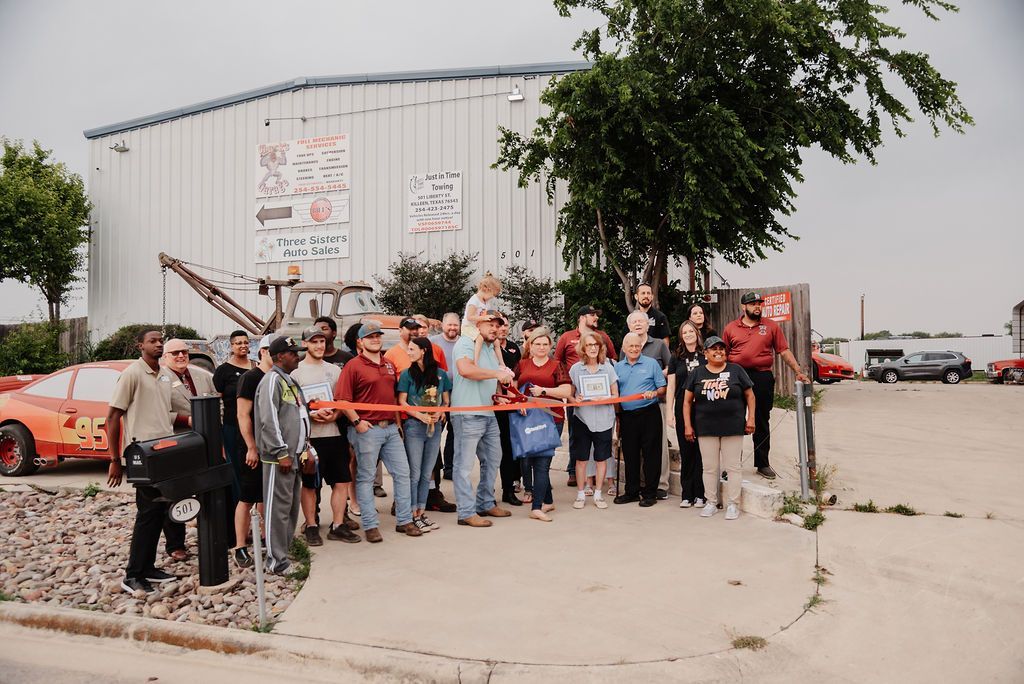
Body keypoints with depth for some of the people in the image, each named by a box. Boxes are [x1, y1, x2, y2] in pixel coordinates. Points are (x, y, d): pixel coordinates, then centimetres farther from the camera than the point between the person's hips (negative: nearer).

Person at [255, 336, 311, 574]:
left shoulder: (290, 381, 18)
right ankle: (276, 561, 3)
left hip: (294, 456, 10)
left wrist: (305, 447, 19)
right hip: (279, 458, -9)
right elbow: (269, 421, -19)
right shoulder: (272, 380, -12)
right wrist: (281, 452, -19)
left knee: (292, 507, 14)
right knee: (278, 509, -4)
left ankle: (285, 551, 25)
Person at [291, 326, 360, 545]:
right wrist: (311, 414, -17)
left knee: (342, 481, 5)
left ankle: (338, 526, 16)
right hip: (309, 435, -4)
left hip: (335, 432, 4)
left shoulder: (334, 370, 14)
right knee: (309, 484, 5)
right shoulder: (296, 371, 1)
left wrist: (335, 414, -6)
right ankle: (311, 527, 18)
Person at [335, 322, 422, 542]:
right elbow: (342, 399, -12)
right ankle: (370, 526, 10)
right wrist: (356, 421, -16)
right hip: (367, 429, -6)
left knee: (402, 473, 7)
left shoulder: (389, 365, 15)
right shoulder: (353, 366, -6)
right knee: (365, 478, 2)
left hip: (391, 428, 7)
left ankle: (404, 520, 18)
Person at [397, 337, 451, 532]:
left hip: (435, 427, 3)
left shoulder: (440, 374, 4)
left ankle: (422, 512, 19)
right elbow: (402, 402, -4)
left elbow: (446, 400, 9)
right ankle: (413, 515, 8)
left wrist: (440, 413, -11)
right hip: (414, 426, -3)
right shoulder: (407, 374, -2)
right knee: (415, 473, 0)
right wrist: (420, 415, -18)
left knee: (427, 474, 10)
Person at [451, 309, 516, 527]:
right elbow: (465, 369, -27)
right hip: (467, 414, -10)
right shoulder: (466, 342, -8)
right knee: (464, 464, -3)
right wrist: (497, 373, -23)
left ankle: (486, 504, 30)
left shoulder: (492, 349, 20)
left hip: (489, 414, 10)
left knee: (492, 459, 17)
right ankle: (466, 512, 3)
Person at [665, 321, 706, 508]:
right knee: (686, 451, 4)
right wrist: (669, 412, 4)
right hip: (683, 408, 2)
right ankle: (687, 495, 11)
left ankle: (699, 494, 7)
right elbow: (671, 386, 10)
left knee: (701, 450, -3)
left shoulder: (706, 356, 3)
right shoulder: (677, 358, 10)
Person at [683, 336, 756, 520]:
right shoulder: (697, 373, 6)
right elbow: (687, 401, 8)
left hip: (733, 428, -1)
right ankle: (711, 503, 20)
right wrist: (688, 426, 3)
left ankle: (733, 504, 13)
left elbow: (750, 395, 7)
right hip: (706, 429, 1)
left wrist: (750, 418, -1)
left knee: (733, 466, 3)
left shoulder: (736, 370, 3)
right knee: (710, 467, 7)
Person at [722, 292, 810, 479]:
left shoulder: (771, 326, 6)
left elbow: (784, 351, 3)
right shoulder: (730, 328, 5)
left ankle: (762, 464, 19)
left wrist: (799, 371, -4)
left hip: (763, 378, 0)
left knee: (762, 422, 9)